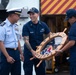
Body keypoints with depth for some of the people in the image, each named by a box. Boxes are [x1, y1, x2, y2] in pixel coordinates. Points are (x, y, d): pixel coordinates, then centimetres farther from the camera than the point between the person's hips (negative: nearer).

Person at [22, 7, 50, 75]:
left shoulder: (43, 25, -1)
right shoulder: (26, 26, -11)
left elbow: (49, 36, 9)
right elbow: (26, 40, -16)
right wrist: (32, 51, -27)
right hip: (29, 52, -3)